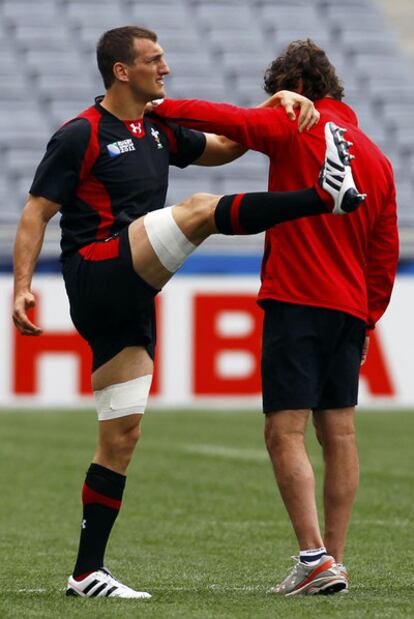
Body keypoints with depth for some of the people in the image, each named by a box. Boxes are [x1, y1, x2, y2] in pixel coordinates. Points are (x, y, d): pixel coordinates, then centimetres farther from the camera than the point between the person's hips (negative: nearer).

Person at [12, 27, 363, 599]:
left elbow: (222, 148, 30)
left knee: (121, 437, 5)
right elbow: (36, 214, -6)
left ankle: (87, 573, 7)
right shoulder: (82, 135, -4)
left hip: (131, 304, 8)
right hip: (97, 273, -8)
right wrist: (22, 287, -18)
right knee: (199, 210, -21)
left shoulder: (158, 130, 19)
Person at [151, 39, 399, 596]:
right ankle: (334, 564, 9)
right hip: (350, 309, 7)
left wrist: (161, 108, -4)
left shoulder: (296, 130, -5)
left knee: (285, 431, -8)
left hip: (296, 302, -7)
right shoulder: (376, 157, 15)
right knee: (339, 433, 8)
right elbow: (386, 251, 16)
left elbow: (226, 121, -15)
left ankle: (315, 556, -17)